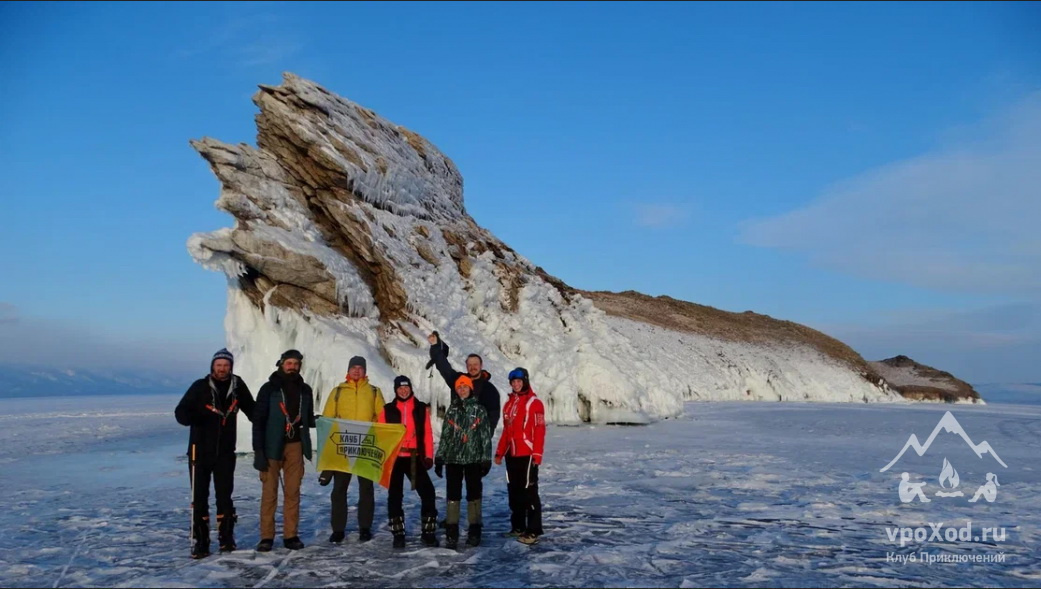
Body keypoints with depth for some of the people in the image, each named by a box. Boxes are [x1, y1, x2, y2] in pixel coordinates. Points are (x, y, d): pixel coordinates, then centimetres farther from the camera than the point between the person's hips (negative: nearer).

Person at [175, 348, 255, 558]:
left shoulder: (237, 385, 1)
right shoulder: (200, 387, -8)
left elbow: (251, 410, 14)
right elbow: (180, 411, -13)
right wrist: (190, 417, -35)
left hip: (225, 452, 2)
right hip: (200, 451, -2)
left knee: (225, 496, 8)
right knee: (199, 497, 3)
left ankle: (226, 538, 19)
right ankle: (199, 542, 10)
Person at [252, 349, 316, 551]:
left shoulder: (305, 390, 10)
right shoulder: (269, 388, 0)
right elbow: (258, 420, -4)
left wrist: (317, 421, -7)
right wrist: (258, 450, -11)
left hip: (295, 445, 3)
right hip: (272, 446, -3)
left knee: (293, 491, 4)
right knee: (269, 491, 0)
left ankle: (291, 535, 10)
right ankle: (266, 537, 7)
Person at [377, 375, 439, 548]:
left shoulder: (421, 408, 6)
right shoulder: (388, 410, 5)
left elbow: (427, 433, 3)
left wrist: (428, 456, -4)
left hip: (415, 458, 0)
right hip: (394, 458, 0)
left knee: (428, 493, -5)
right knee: (394, 496, 5)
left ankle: (428, 532, 6)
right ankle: (398, 534, 15)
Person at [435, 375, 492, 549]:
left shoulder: (479, 409, 2)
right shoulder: (452, 409, 9)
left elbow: (486, 436, 1)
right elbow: (444, 435, 10)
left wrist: (486, 459, -3)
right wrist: (439, 458, 6)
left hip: (473, 458, -2)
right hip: (453, 458, 2)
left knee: (474, 493, 5)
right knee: (452, 493, 1)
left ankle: (474, 531, 13)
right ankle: (451, 532, 6)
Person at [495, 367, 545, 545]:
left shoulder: (534, 403, -7)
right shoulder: (509, 404, 15)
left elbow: (539, 430, -12)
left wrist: (537, 454, -18)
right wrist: (499, 452, 15)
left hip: (527, 455, -7)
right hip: (511, 455, 7)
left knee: (529, 491, -6)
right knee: (514, 491, 12)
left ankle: (533, 530, -2)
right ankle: (518, 527, 22)